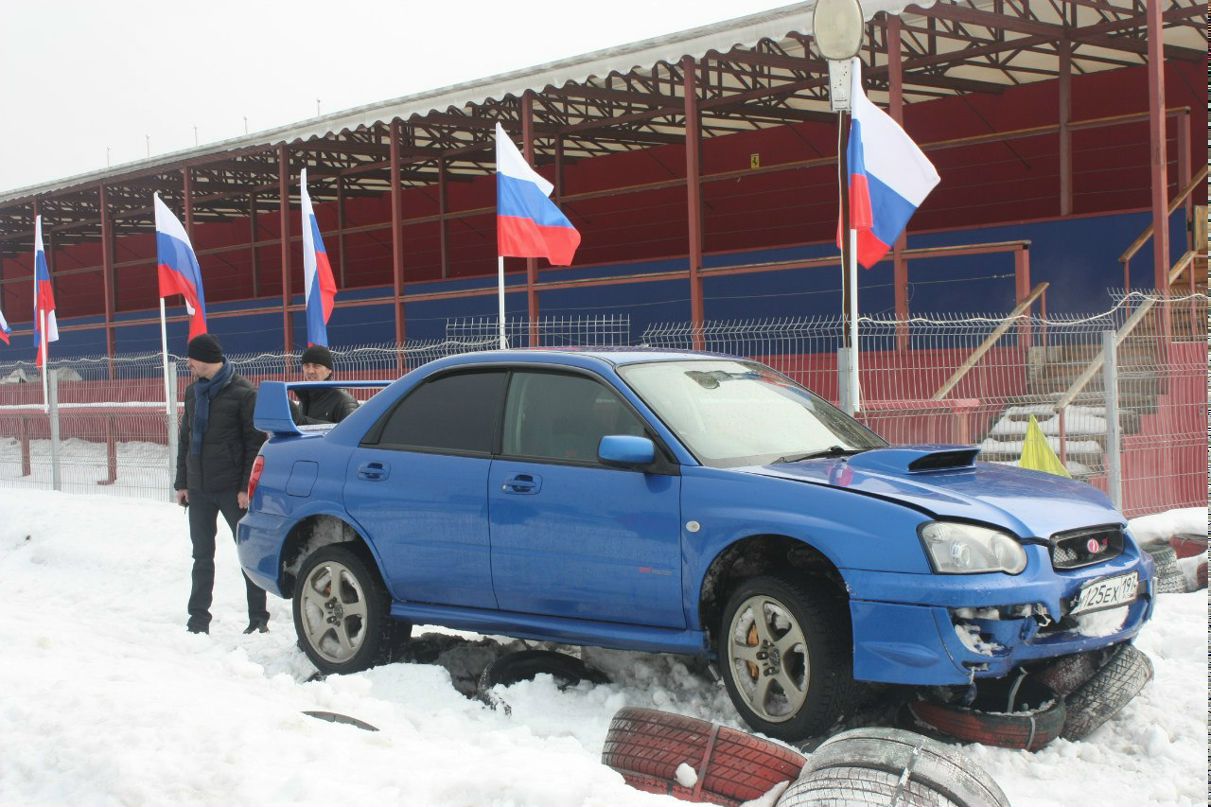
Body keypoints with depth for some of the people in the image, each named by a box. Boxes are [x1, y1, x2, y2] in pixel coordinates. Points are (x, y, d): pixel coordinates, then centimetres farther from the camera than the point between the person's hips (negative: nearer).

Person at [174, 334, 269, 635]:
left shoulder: (243, 392, -8)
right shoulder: (194, 392, 12)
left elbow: (255, 442, -10)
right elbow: (185, 439, 18)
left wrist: (247, 486, -15)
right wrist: (182, 482, 12)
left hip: (232, 489, -6)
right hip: (199, 489, 6)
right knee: (202, 556, 11)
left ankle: (258, 619, 7)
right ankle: (198, 619, 18)